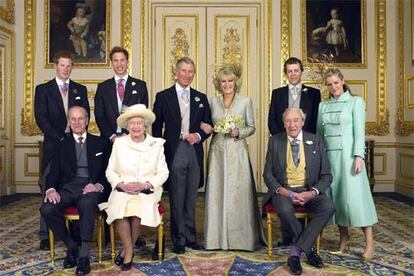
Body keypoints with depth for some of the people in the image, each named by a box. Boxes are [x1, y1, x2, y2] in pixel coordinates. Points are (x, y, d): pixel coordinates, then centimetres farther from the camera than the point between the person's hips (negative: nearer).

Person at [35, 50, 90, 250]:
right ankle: (46, 235, 6)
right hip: (53, 145, -1)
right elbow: (41, 118, -1)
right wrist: (59, 138, -10)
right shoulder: (43, 89, 8)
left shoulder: (80, 90, 14)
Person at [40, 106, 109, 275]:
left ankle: (84, 256, -26)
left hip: (91, 187, -2)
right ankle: (71, 246, -3)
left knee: (87, 204, -37)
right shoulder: (62, 145, 19)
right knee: (47, 209, -26)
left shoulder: (100, 143, 14)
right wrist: (51, 189, -11)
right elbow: (54, 172, 11)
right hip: (68, 188, 3)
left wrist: (99, 185, -13)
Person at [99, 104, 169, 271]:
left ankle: (127, 249, -5)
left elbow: (163, 173, 2)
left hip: (147, 191, -1)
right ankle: (129, 250, -10)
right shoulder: (119, 143, 8)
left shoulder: (156, 144, 5)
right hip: (123, 190, 1)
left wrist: (145, 184, -13)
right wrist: (122, 185, -11)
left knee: (139, 210, -30)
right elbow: (110, 171, 7)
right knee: (119, 209, -30)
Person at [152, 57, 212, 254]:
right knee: (176, 199, 2)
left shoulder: (201, 98, 12)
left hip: (195, 152, 3)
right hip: (174, 153, -3)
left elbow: (208, 125, 14)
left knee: (191, 198, 11)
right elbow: (157, 127, 4)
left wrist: (199, 135, -7)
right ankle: (179, 239, 14)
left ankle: (190, 237, 23)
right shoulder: (163, 96, 4)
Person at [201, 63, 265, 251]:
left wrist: (237, 133, -13)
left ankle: (240, 237, 11)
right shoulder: (213, 102, 9)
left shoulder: (246, 101, 3)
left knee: (238, 193, -1)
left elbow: (251, 127, 4)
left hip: (237, 153, -2)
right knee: (217, 192, 2)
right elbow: (208, 126, 15)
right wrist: (206, 128, -7)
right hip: (218, 152, 2)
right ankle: (218, 238, 13)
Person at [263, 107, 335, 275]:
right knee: (285, 210, -34)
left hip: (309, 190, 2)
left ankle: (296, 252, -19)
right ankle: (309, 248, -6)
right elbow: (268, 174, 2)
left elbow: (326, 176, 4)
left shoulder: (316, 142, 5)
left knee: (328, 207, -28)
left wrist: (312, 192, -16)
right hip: (283, 190, -1)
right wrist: (284, 192, -16)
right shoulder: (274, 141, 4)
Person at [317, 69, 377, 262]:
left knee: (355, 195, -7)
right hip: (329, 155, 4)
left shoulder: (355, 102, 2)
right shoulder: (323, 106, 13)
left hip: (348, 154, -4)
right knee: (334, 195, 4)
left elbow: (359, 132, -5)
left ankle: (369, 242, 2)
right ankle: (343, 236, 16)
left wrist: (358, 157, -14)